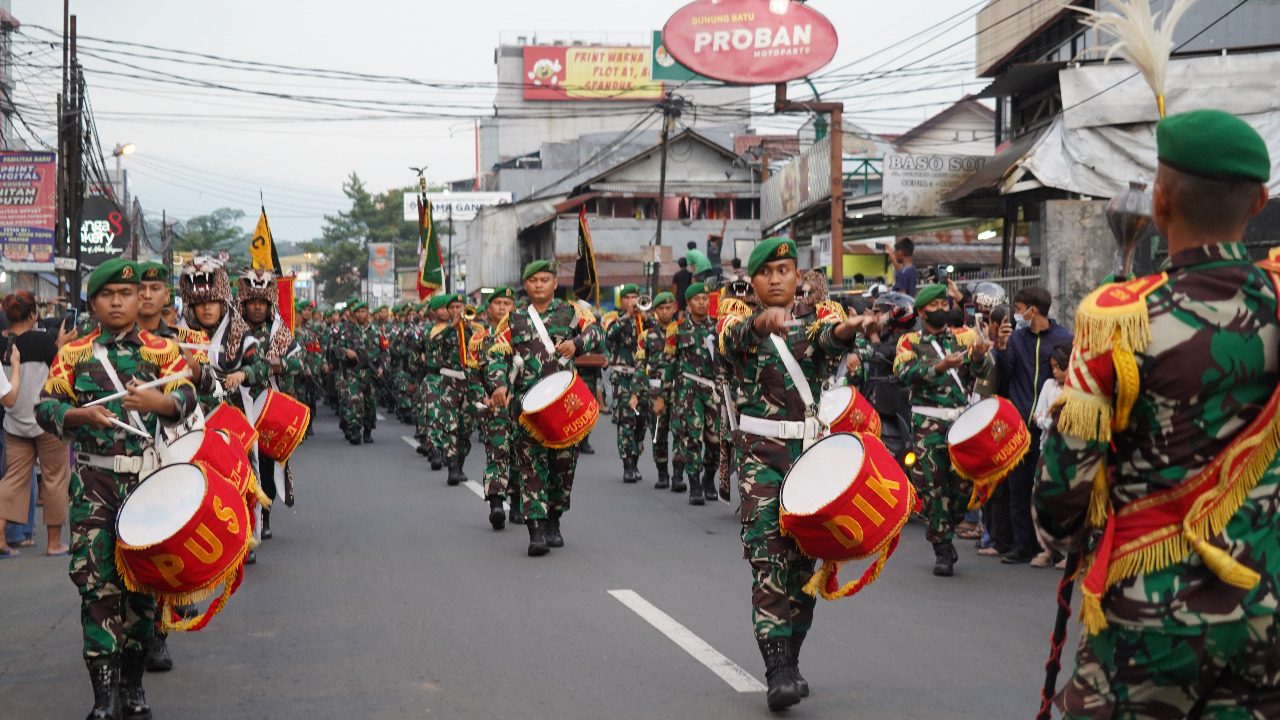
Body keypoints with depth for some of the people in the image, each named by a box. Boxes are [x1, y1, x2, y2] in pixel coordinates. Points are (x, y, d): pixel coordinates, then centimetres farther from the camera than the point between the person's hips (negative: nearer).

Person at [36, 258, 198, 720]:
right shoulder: (74, 355, 8)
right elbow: (46, 408, 4)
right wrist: (80, 414, -16)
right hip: (94, 482, -1)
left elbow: (187, 397, -4)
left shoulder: (162, 350, 8)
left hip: (149, 478, 1)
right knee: (97, 582, -8)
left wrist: (160, 402, -25)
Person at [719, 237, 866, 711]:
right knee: (767, 557, -12)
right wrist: (761, 321, -44)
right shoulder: (741, 322, 5)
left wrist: (847, 329, -43)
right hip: (762, 454, -2)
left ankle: (790, 658, 23)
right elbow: (733, 339, -20)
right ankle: (779, 672, -16)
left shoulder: (814, 318, 7)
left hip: (813, 450, 2)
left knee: (804, 556, 8)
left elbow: (829, 338, -18)